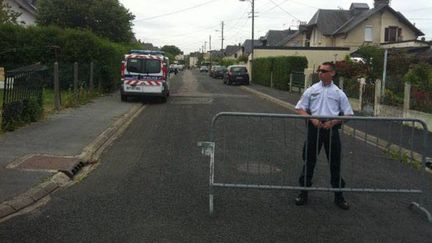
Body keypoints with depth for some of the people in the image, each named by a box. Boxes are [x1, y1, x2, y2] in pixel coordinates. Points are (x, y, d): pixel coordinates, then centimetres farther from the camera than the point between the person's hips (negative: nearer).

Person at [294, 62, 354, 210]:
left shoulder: (339, 93, 5)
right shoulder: (311, 90, 6)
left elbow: (348, 114, 5)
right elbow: (300, 109, 4)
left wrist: (333, 122, -10)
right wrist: (312, 119, -12)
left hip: (331, 129, 0)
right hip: (314, 127, 0)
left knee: (335, 163, 6)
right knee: (309, 161, 6)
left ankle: (338, 195, 19)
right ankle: (304, 192, 19)